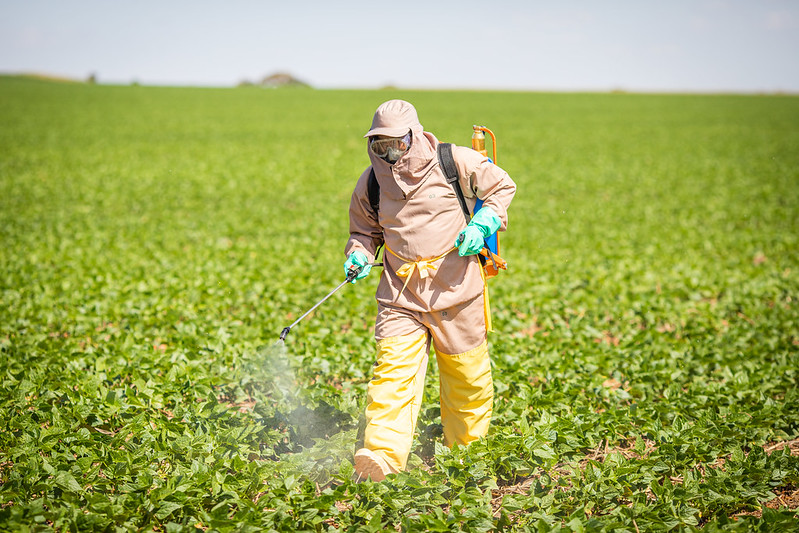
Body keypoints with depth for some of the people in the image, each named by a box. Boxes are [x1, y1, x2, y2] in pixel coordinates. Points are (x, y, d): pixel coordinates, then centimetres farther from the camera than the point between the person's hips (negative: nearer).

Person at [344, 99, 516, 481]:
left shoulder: (457, 162, -7)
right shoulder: (370, 183, 1)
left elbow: (501, 187, 7)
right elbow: (365, 230, 16)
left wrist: (482, 224, -10)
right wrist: (359, 255, -6)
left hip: (455, 287, -1)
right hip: (400, 291, 1)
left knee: (466, 373, 11)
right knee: (393, 369, -13)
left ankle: (467, 448, 33)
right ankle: (382, 456, -18)